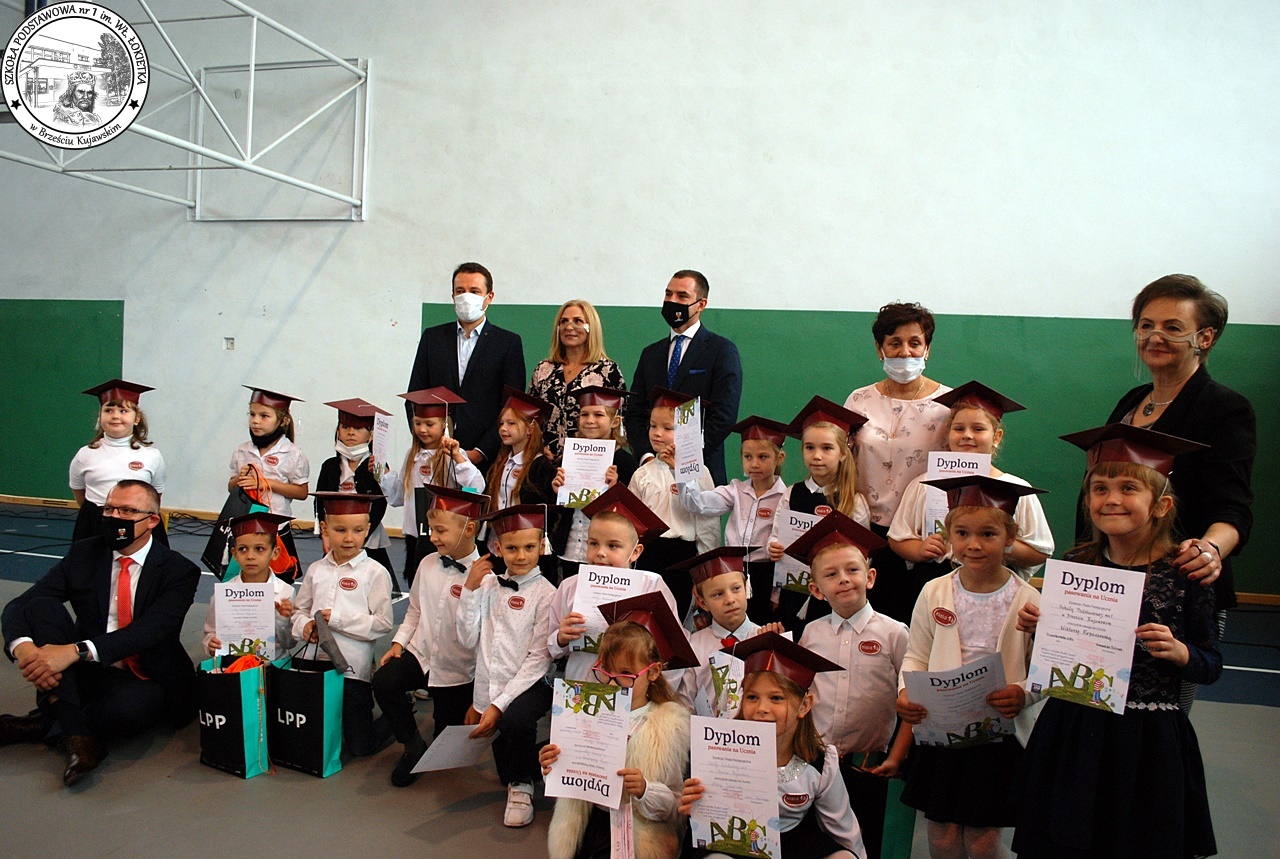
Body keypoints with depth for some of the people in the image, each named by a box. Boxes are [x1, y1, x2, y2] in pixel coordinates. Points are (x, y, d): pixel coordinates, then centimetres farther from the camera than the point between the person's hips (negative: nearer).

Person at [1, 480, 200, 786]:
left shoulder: (179, 571, -9)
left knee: (133, 704, -39)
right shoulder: (84, 554, 3)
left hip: (143, 683, -4)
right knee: (39, 606, -19)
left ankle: (46, 724, -11)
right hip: (86, 675, 4)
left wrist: (76, 650, -37)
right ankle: (74, 731, -29)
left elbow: (150, 629, -24)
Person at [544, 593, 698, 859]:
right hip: (588, 824, 3)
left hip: (637, 835, -3)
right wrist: (553, 769, -5)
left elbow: (677, 805, -6)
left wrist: (644, 790, -23)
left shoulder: (670, 725, -6)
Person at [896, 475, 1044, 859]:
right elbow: (915, 657, 6)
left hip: (999, 737, -2)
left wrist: (1024, 695, -23)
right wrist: (906, 692, -12)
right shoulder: (934, 593, -2)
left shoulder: (1028, 601, -8)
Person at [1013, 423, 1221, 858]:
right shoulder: (1075, 563, -1)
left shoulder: (1184, 573, -9)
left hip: (1148, 742, -3)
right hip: (1072, 736, 3)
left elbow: (1212, 665, -1)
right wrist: (1038, 628, -9)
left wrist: (1178, 651, -21)